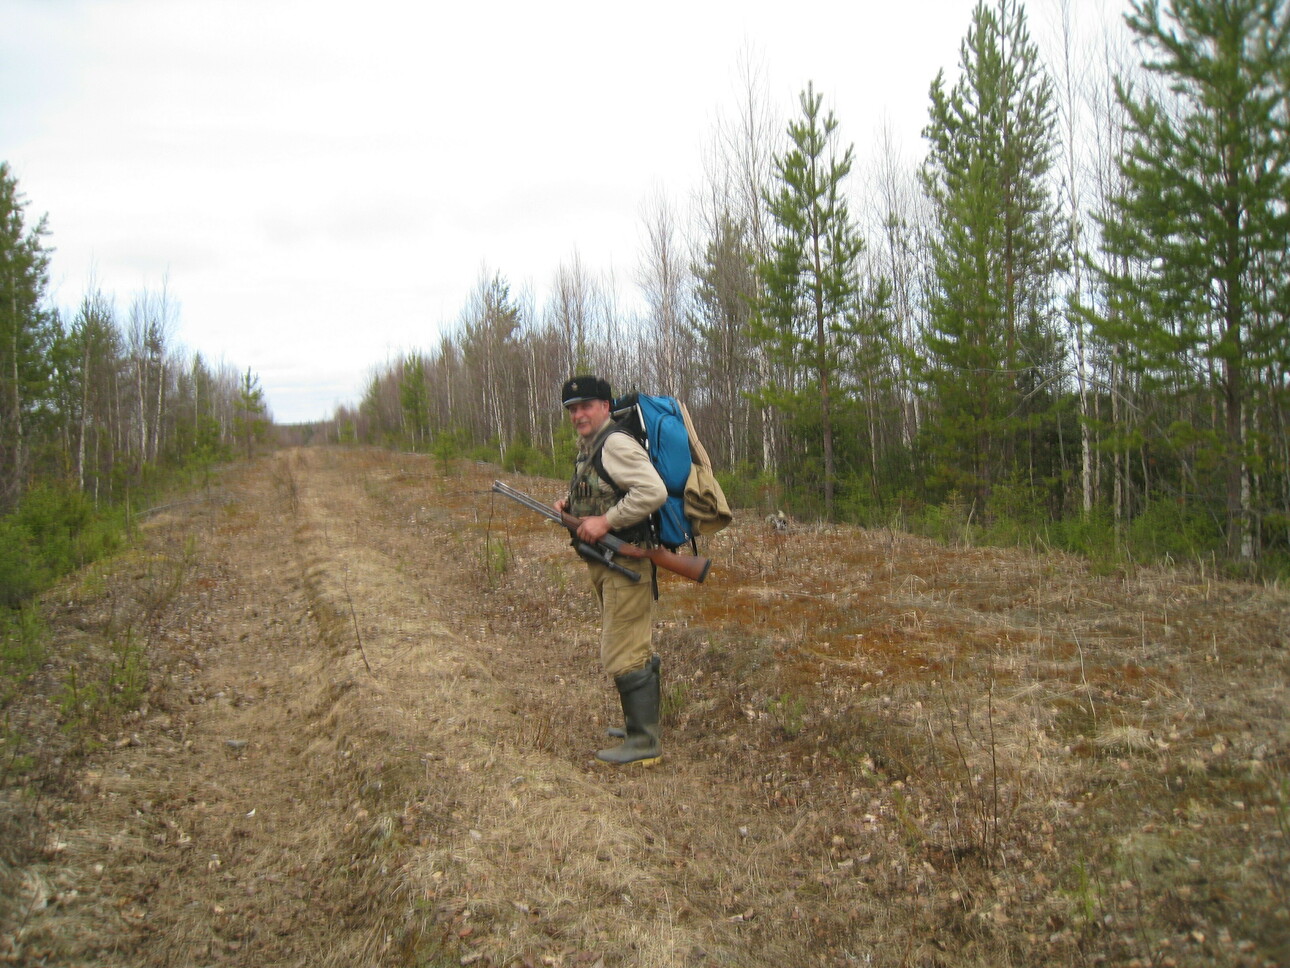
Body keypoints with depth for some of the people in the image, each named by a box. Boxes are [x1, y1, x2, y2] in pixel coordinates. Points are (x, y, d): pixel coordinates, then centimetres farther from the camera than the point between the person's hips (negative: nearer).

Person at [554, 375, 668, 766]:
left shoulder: (616, 444, -17)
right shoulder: (587, 447, 15)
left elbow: (653, 492, -28)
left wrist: (605, 521, -24)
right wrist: (570, 503, 8)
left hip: (625, 564, -11)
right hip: (604, 562, 11)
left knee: (622, 656, -7)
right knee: (636, 650, 19)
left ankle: (643, 742, 1)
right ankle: (641, 723, 32)